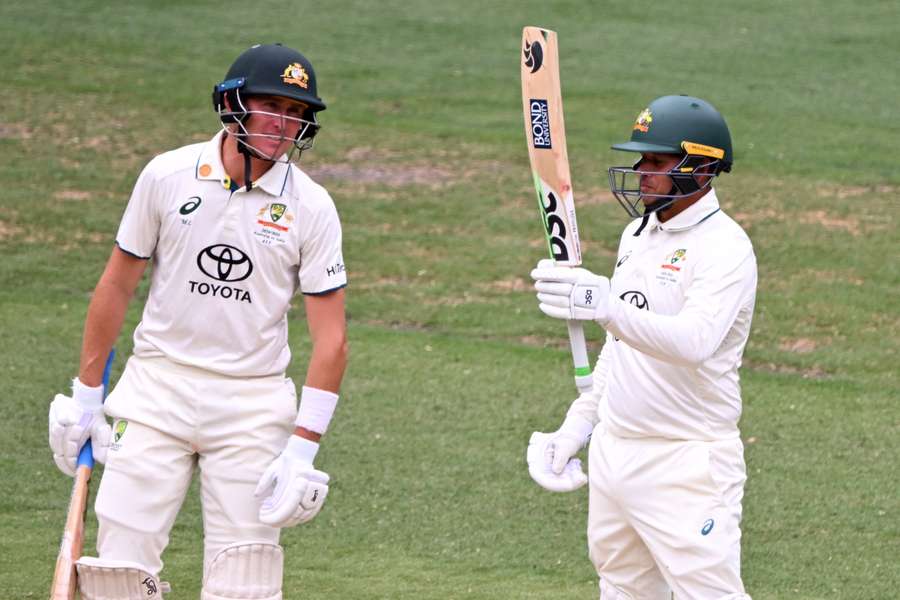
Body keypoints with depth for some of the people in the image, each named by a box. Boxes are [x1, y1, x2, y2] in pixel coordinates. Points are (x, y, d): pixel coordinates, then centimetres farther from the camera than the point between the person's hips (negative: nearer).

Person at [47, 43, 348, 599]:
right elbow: (117, 286, 8)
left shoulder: (311, 207, -4)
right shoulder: (167, 176, -1)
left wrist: (301, 450, -12)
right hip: (158, 386, 1)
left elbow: (331, 338, -4)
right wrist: (86, 396, 9)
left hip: (253, 402, -1)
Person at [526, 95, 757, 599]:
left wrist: (609, 306, -46)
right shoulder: (639, 232, 13)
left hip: (687, 463, -9)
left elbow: (693, 342, -33)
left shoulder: (724, 247, -15)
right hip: (614, 454, 9)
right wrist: (577, 425, 18)